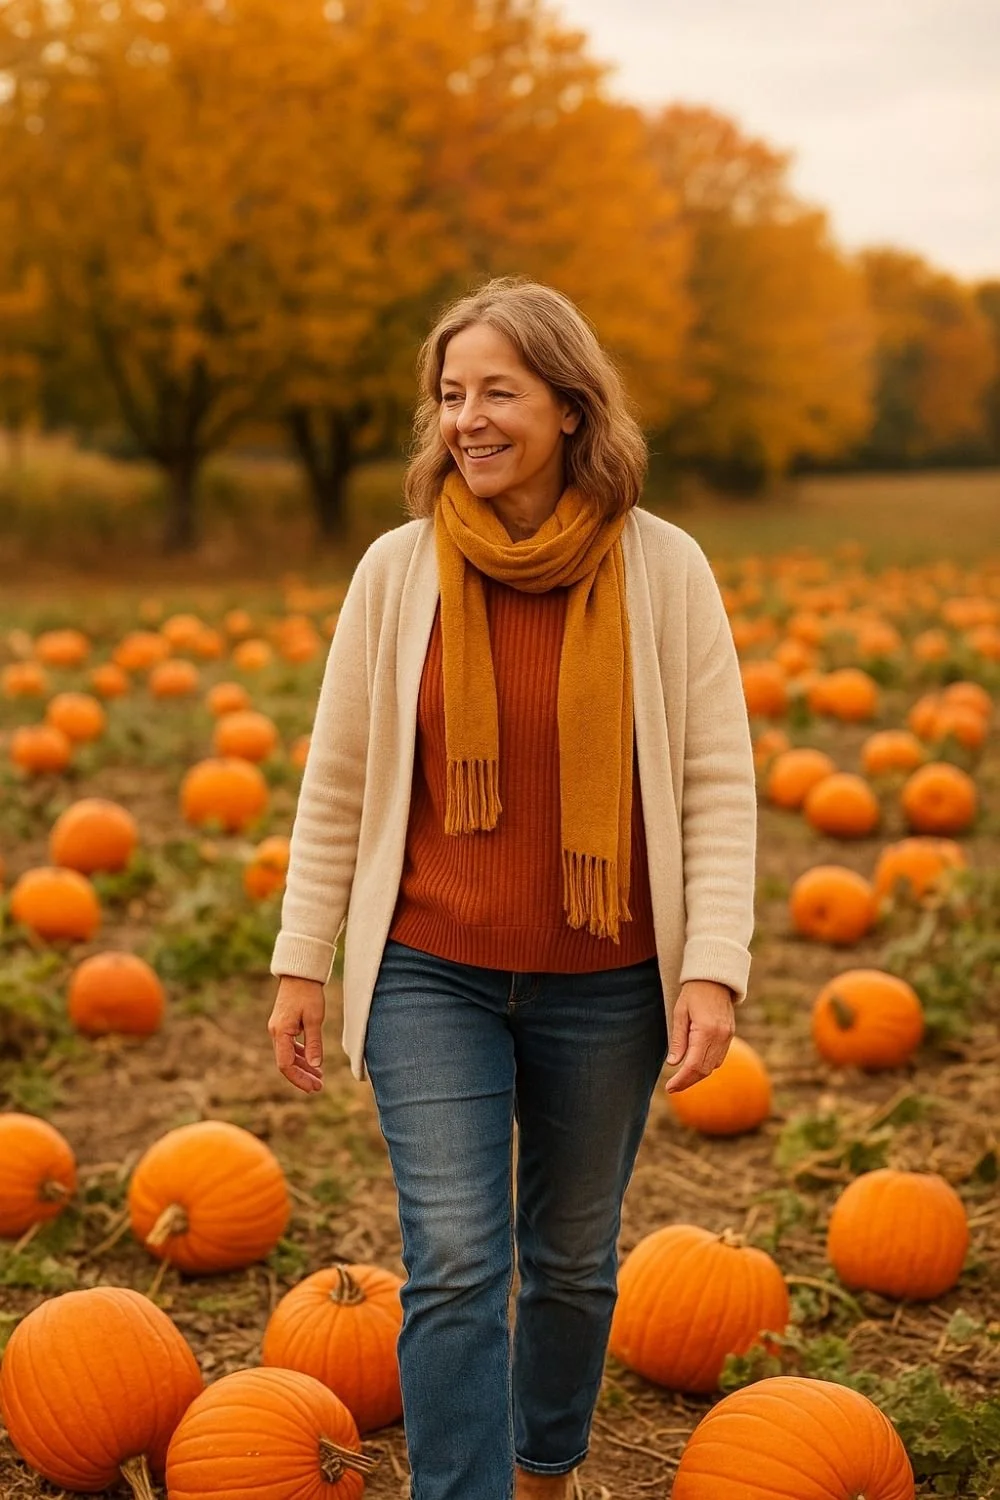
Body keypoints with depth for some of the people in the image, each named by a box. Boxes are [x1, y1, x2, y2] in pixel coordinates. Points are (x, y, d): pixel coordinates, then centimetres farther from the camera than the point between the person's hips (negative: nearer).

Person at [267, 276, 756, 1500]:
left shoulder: (664, 569, -6)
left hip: (605, 984, 1)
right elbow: (336, 783, 3)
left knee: (573, 1261, 16)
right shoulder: (397, 569, -3)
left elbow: (718, 784, -4)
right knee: (454, 1268, -7)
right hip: (433, 974, 0)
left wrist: (715, 968, -11)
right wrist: (301, 963, 3)